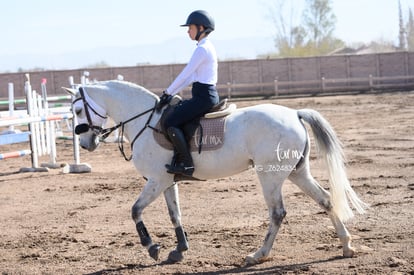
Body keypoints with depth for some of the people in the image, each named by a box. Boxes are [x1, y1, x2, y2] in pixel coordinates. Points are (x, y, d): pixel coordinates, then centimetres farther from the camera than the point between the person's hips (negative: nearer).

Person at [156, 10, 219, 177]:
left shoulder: (202, 49, -15)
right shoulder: (207, 47, 17)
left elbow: (185, 75, -15)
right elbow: (191, 77, 18)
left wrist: (167, 93, -4)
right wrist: (171, 94, 13)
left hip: (203, 97, -11)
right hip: (207, 95, 11)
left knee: (170, 122, -16)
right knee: (172, 111, 20)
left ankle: (186, 164, -14)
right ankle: (180, 157, 20)